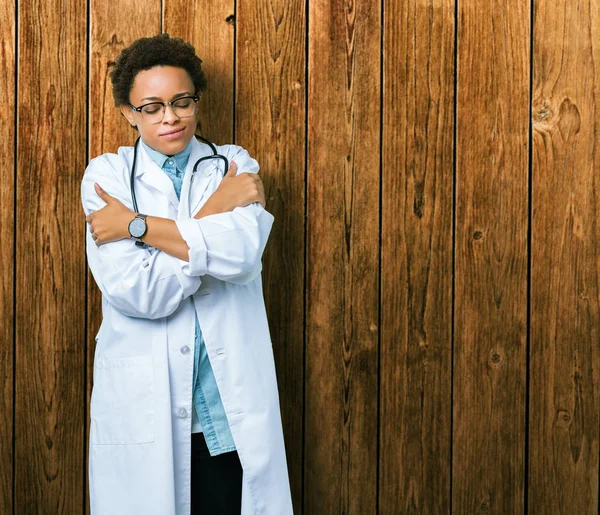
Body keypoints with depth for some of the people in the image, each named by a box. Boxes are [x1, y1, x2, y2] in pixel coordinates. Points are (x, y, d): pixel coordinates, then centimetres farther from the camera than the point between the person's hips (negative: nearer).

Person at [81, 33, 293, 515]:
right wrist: (214, 211, -10)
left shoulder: (235, 165, 5)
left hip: (230, 405, 1)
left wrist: (136, 224, -12)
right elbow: (139, 292, -14)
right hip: (142, 404, -1)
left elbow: (244, 254, -17)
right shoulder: (107, 174, 0)